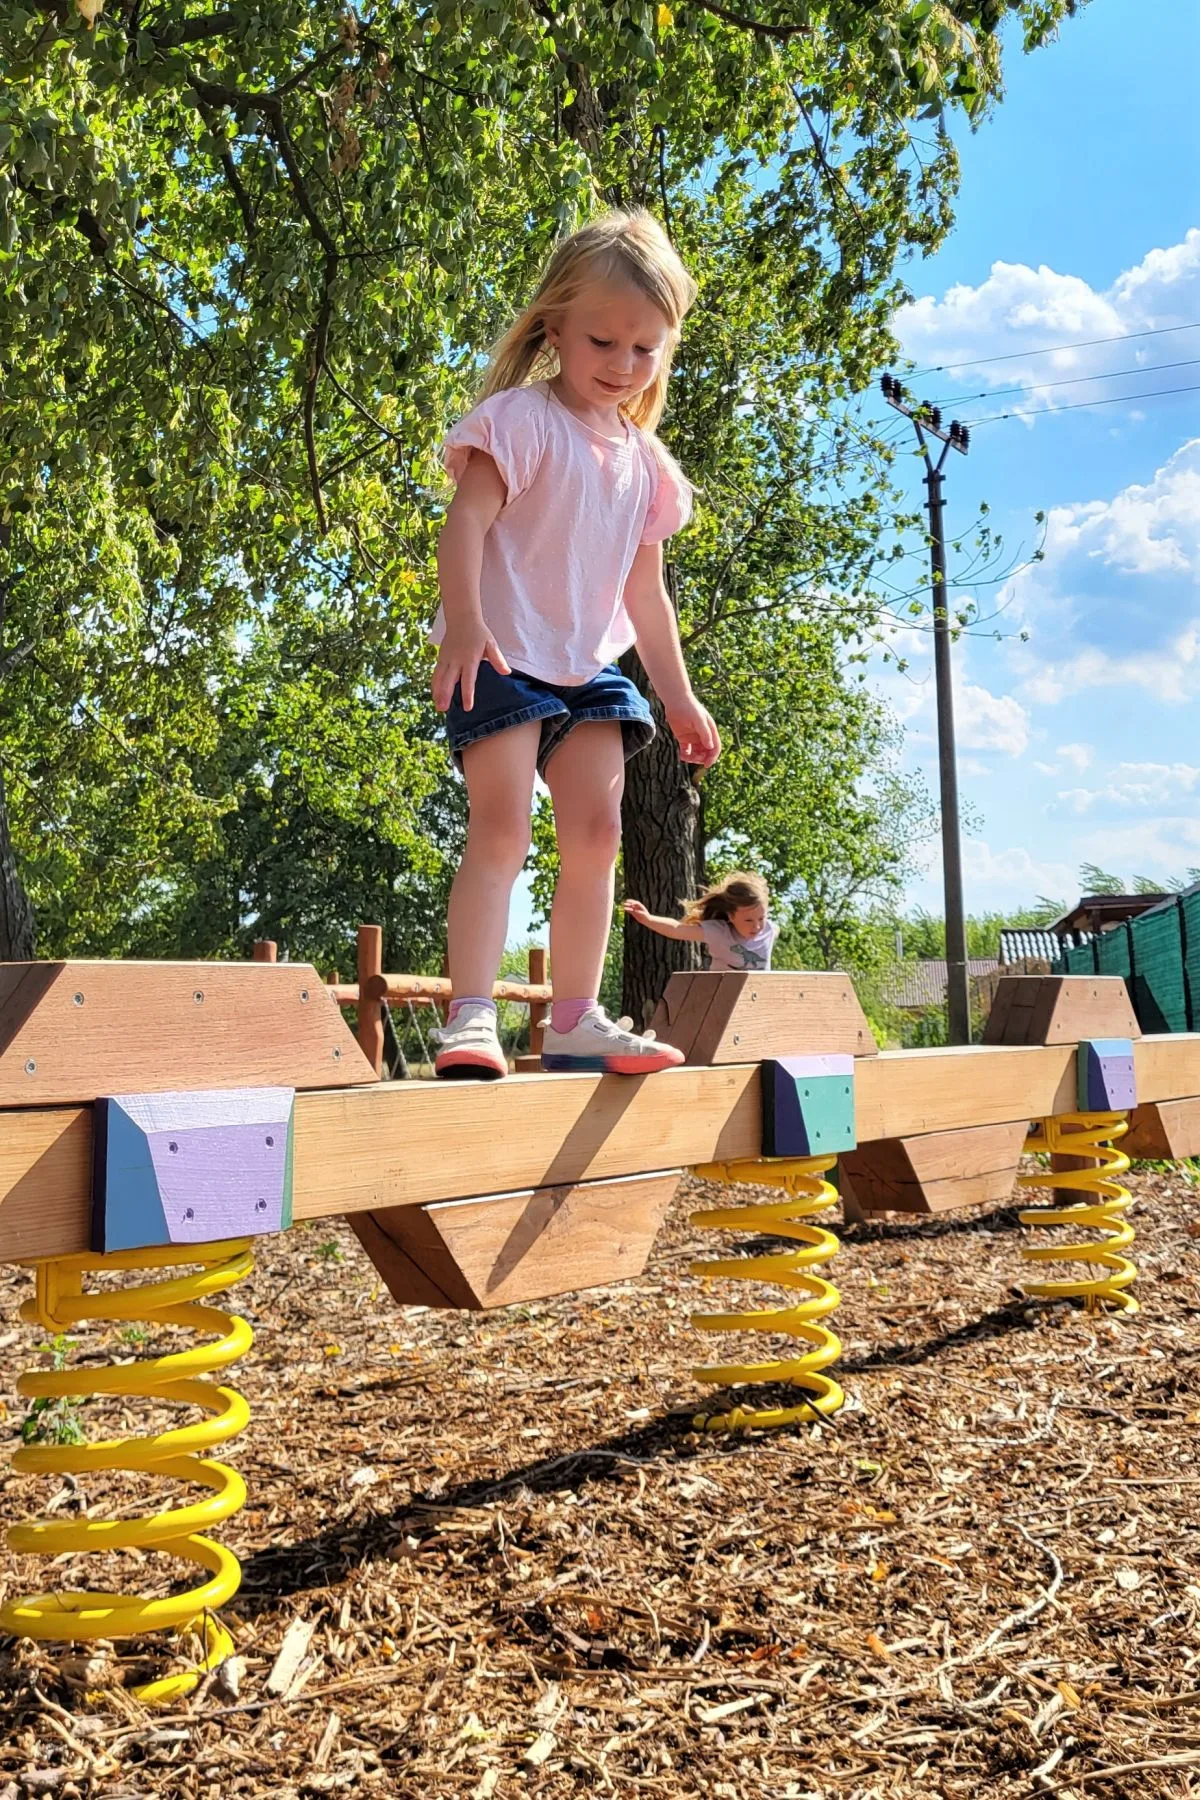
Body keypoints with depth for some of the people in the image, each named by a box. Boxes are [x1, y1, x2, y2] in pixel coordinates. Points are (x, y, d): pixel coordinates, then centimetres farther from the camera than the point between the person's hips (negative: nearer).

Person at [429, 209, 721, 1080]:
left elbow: (646, 591, 20)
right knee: (502, 829, -15)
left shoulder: (644, 461, 14)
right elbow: (466, 523, -19)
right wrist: (464, 624, -35)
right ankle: (471, 1017, -15)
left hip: (587, 668, 7)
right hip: (502, 656, -7)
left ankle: (575, 1021, 11)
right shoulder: (522, 420, -6)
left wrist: (678, 696, 19)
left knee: (597, 834, 3)